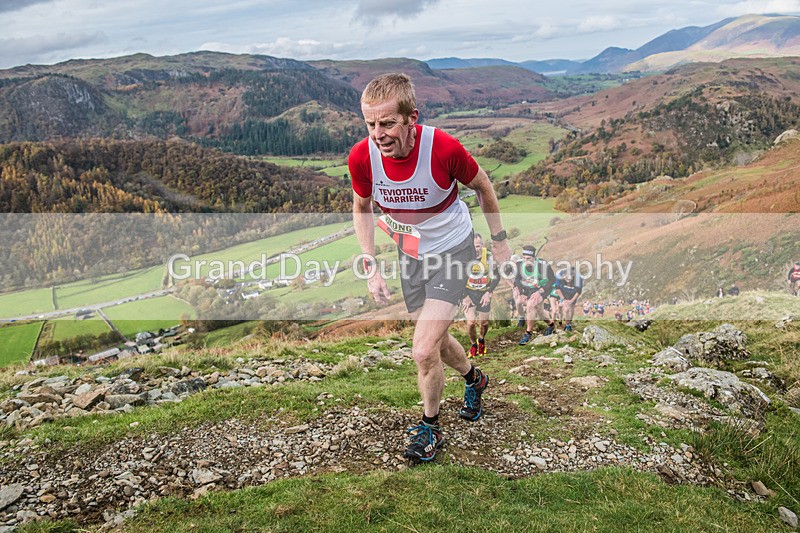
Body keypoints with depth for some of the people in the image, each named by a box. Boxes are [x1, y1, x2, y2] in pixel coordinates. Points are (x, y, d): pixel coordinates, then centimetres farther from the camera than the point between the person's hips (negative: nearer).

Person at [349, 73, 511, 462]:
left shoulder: (443, 148, -30)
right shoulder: (361, 157, -21)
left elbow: (482, 186, -8)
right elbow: (362, 209, 0)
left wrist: (499, 241, 2)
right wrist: (371, 268, -7)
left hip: (452, 248, -4)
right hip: (410, 253, 4)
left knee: (424, 352, -11)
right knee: (436, 341, 20)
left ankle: (429, 427, 16)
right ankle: (474, 379, 52)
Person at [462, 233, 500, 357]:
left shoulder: (488, 256, -15)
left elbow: (496, 277, -2)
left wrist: (489, 293, -12)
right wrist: (464, 297, -14)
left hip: (484, 292, 2)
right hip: (468, 291, -1)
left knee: (484, 322, 7)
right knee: (471, 322, -14)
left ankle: (482, 340, 40)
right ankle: (473, 345, 14)